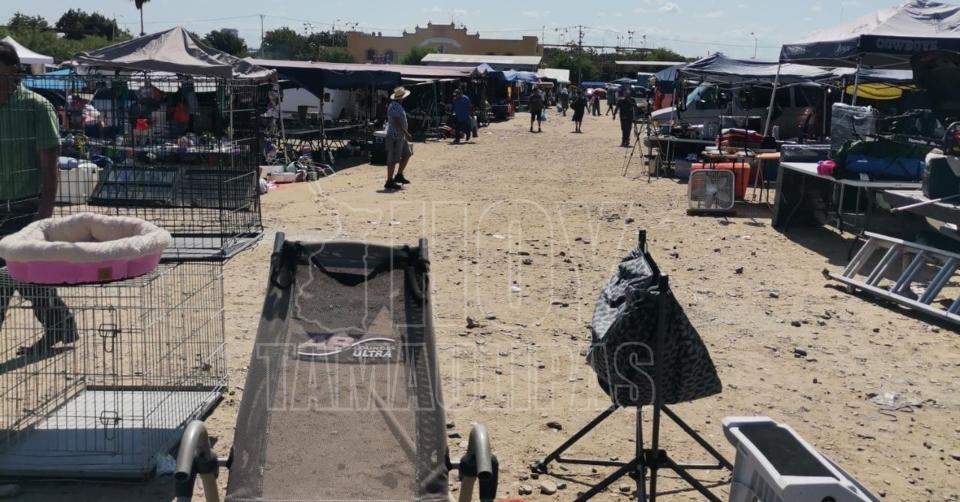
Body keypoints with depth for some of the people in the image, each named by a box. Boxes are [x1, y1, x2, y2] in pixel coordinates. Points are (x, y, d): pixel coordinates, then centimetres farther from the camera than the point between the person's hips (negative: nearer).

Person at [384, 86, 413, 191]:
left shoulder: (398, 106, 16)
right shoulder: (395, 107, -18)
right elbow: (397, 123, -25)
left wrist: (405, 134, 26)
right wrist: (407, 134, -24)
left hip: (400, 136, 11)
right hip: (395, 136, -11)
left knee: (407, 154, 17)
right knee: (393, 159, -7)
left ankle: (399, 176, 23)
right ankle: (389, 182, -3)